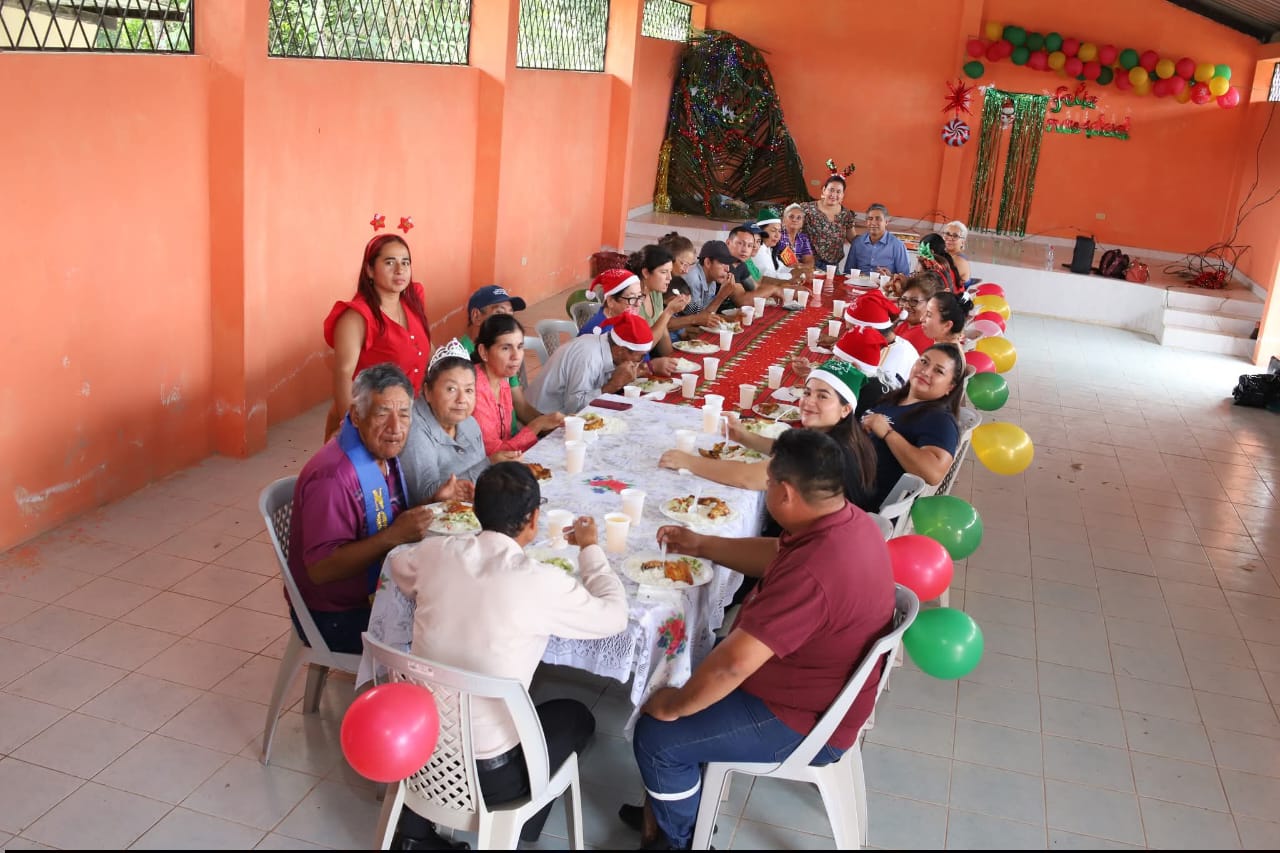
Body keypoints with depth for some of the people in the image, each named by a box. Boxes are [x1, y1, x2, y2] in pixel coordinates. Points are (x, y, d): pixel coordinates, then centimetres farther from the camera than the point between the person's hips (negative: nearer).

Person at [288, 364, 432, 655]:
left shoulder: (382, 453, 4)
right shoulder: (332, 476, -25)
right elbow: (320, 568, -27)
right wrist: (394, 536, -32)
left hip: (377, 595, 8)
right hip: (335, 618, -8)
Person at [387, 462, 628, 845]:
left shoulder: (436, 552, -6)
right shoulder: (541, 581, -21)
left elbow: (397, 564, 19)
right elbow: (614, 616, -3)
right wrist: (590, 547, 10)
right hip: (487, 773, -5)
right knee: (575, 717, 22)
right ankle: (512, 834, 24)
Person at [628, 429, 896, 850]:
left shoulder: (812, 574, -38)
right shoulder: (849, 520, -7)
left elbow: (733, 665, -36)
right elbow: (775, 553, 13)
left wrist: (673, 706, -20)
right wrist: (701, 545, 13)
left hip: (804, 722, -10)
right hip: (826, 690, 10)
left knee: (656, 737, -7)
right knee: (690, 665, 22)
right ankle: (672, 802, 34)